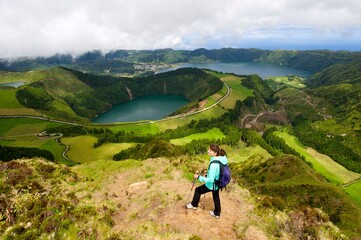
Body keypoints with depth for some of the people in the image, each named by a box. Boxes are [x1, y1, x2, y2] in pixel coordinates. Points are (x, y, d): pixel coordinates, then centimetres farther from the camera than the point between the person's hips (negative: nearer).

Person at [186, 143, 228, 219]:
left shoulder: (213, 165, -38)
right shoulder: (222, 158, -12)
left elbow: (211, 180, -32)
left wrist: (199, 177, -24)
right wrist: (209, 174, 11)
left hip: (212, 185, -7)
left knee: (198, 190, 17)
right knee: (216, 197, 29)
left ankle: (194, 205, 42)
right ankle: (217, 213, 50)